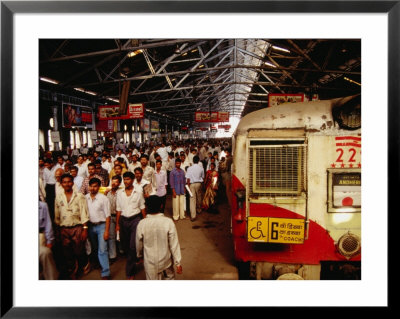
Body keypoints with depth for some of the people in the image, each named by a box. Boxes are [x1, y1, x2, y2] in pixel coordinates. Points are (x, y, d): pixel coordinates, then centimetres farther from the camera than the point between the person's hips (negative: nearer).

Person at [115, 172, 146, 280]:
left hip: (135, 219, -3)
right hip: (124, 220, 3)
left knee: (133, 246, -10)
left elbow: (142, 207, 3)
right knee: (125, 245, 10)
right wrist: (117, 224, 7)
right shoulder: (120, 193, 5)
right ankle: (133, 265, 34)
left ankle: (130, 272, 0)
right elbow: (119, 209, 8)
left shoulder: (138, 191, -1)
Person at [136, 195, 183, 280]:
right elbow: (174, 245, -15)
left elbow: (139, 244, -2)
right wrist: (178, 263, -3)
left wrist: (139, 255, 19)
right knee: (170, 276, 29)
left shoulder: (142, 224, -17)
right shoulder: (168, 222, -20)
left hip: (150, 263, 0)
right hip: (165, 260, 0)